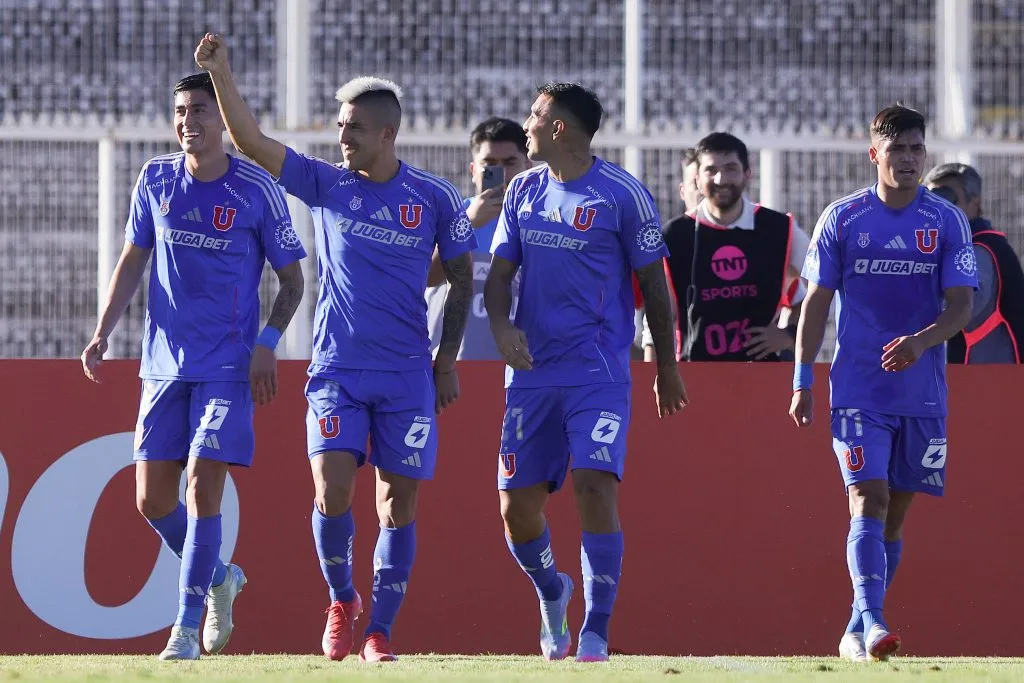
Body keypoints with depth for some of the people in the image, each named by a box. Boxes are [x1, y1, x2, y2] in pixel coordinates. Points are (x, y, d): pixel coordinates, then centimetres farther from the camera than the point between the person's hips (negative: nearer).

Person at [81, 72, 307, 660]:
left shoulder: (258, 190, -7)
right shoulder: (155, 180, 4)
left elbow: (292, 280, 1)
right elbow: (133, 260, 13)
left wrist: (268, 343, -12)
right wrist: (103, 334, 5)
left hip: (229, 367, -4)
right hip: (164, 362, 4)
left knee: (203, 485, -14)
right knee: (152, 499, 3)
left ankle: (186, 629, -8)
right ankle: (219, 578, 29)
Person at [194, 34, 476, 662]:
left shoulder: (435, 199, 1)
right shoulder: (325, 185, 3)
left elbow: (462, 280, 9)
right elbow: (250, 140, -2)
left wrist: (448, 361, 3)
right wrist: (220, 72, -13)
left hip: (408, 375, 0)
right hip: (337, 369, 0)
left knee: (400, 501, 0)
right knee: (332, 491, -14)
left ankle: (381, 630, 10)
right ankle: (342, 601, 10)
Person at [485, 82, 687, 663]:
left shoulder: (622, 194, -5)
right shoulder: (524, 190, 10)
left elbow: (653, 282, 1)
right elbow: (501, 271, 11)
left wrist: (668, 366, 5)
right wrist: (501, 325, -10)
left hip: (599, 371, -5)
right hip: (532, 371, 5)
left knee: (595, 486, -19)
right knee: (517, 503, 2)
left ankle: (596, 636, -13)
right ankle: (552, 593, 33)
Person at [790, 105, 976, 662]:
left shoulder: (948, 222, 1)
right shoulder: (842, 219, 0)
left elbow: (961, 304, -4)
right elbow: (816, 302, 4)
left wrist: (921, 341, -24)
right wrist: (802, 381, 0)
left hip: (923, 392, 2)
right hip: (858, 390, -2)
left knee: (896, 511, 7)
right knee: (869, 500, -16)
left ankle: (857, 633, 17)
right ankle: (871, 622, -24)